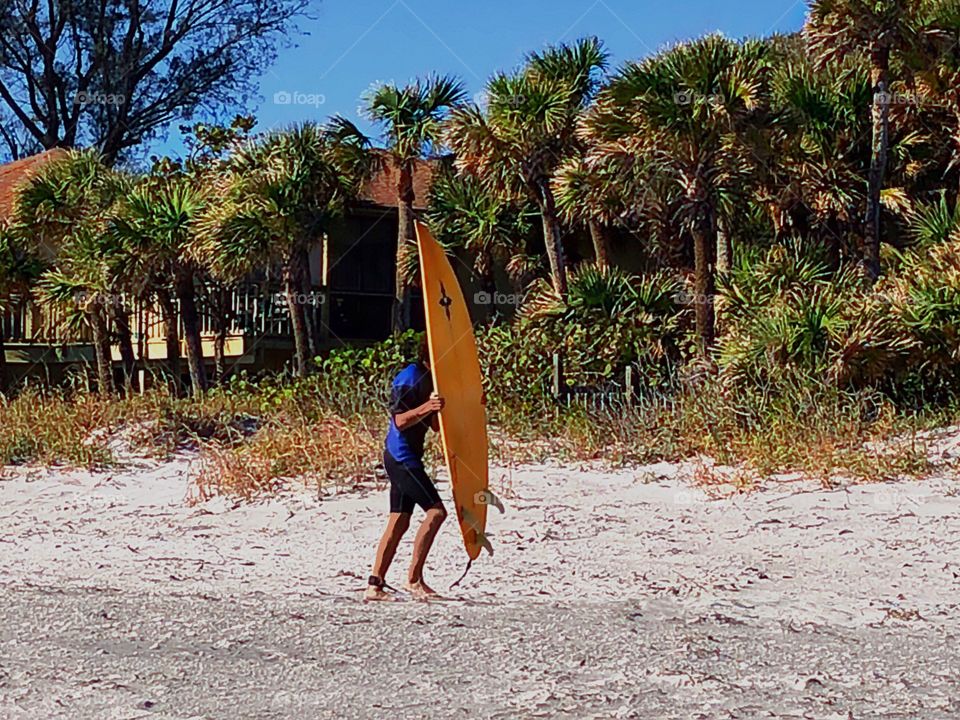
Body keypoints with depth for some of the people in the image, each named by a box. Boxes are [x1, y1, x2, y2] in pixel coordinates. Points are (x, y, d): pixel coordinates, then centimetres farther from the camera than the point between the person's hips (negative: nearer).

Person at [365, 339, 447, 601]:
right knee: (436, 510, -13)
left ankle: (374, 585, 9)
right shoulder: (409, 378, -14)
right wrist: (426, 407, -34)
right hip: (401, 456, -10)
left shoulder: (429, 379, 15)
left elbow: (435, 425, 18)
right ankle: (414, 578, -9)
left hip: (407, 457, 10)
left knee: (399, 521, 8)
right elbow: (399, 420, -20)